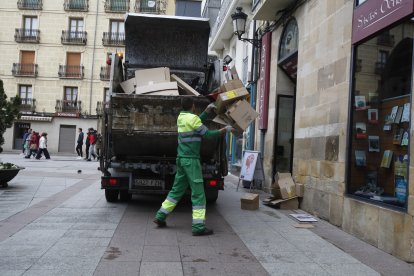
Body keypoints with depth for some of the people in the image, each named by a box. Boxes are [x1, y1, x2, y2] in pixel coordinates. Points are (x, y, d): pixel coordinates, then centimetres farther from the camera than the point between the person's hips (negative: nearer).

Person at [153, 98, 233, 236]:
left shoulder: (181, 117, 11)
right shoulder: (192, 118, -12)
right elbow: (207, 134, -9)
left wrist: (207, 110, 28)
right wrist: (225, 129, 1)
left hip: (181, 158, 8)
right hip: (191, 159, -8)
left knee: (177, 189, 17)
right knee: (198, 193, -4)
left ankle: (160, 217, 20)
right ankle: (198, 227, -4)